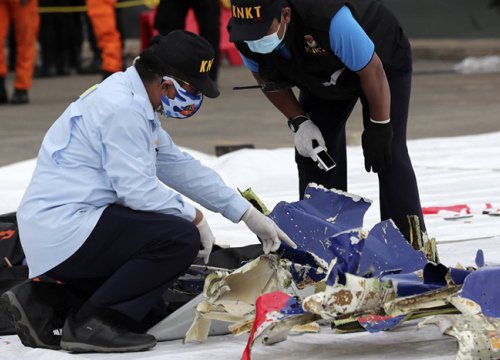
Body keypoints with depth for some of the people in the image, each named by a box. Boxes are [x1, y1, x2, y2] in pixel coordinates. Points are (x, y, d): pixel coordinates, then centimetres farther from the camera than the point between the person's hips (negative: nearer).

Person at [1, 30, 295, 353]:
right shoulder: (122, 108, -18)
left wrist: (250, 216, 19)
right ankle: (92, 323, -13)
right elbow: (137, 190, -20)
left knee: (148, 312, 17)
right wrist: (194, 217, -5)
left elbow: (179, 166, 20)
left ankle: (43, 303, 13)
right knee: (181, 238, -20)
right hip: (62, 233, -11)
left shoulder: (133, 100, 15)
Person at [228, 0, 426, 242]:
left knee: (389, 155, -14)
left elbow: (372, 71, -31)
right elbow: (266, 79, -4)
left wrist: (379, 128, -20)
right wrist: (299, 122, -13)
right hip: (322, 76, 6)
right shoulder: (242, 37, -27)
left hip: (384, 60, -5)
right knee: (311, 155, -2)